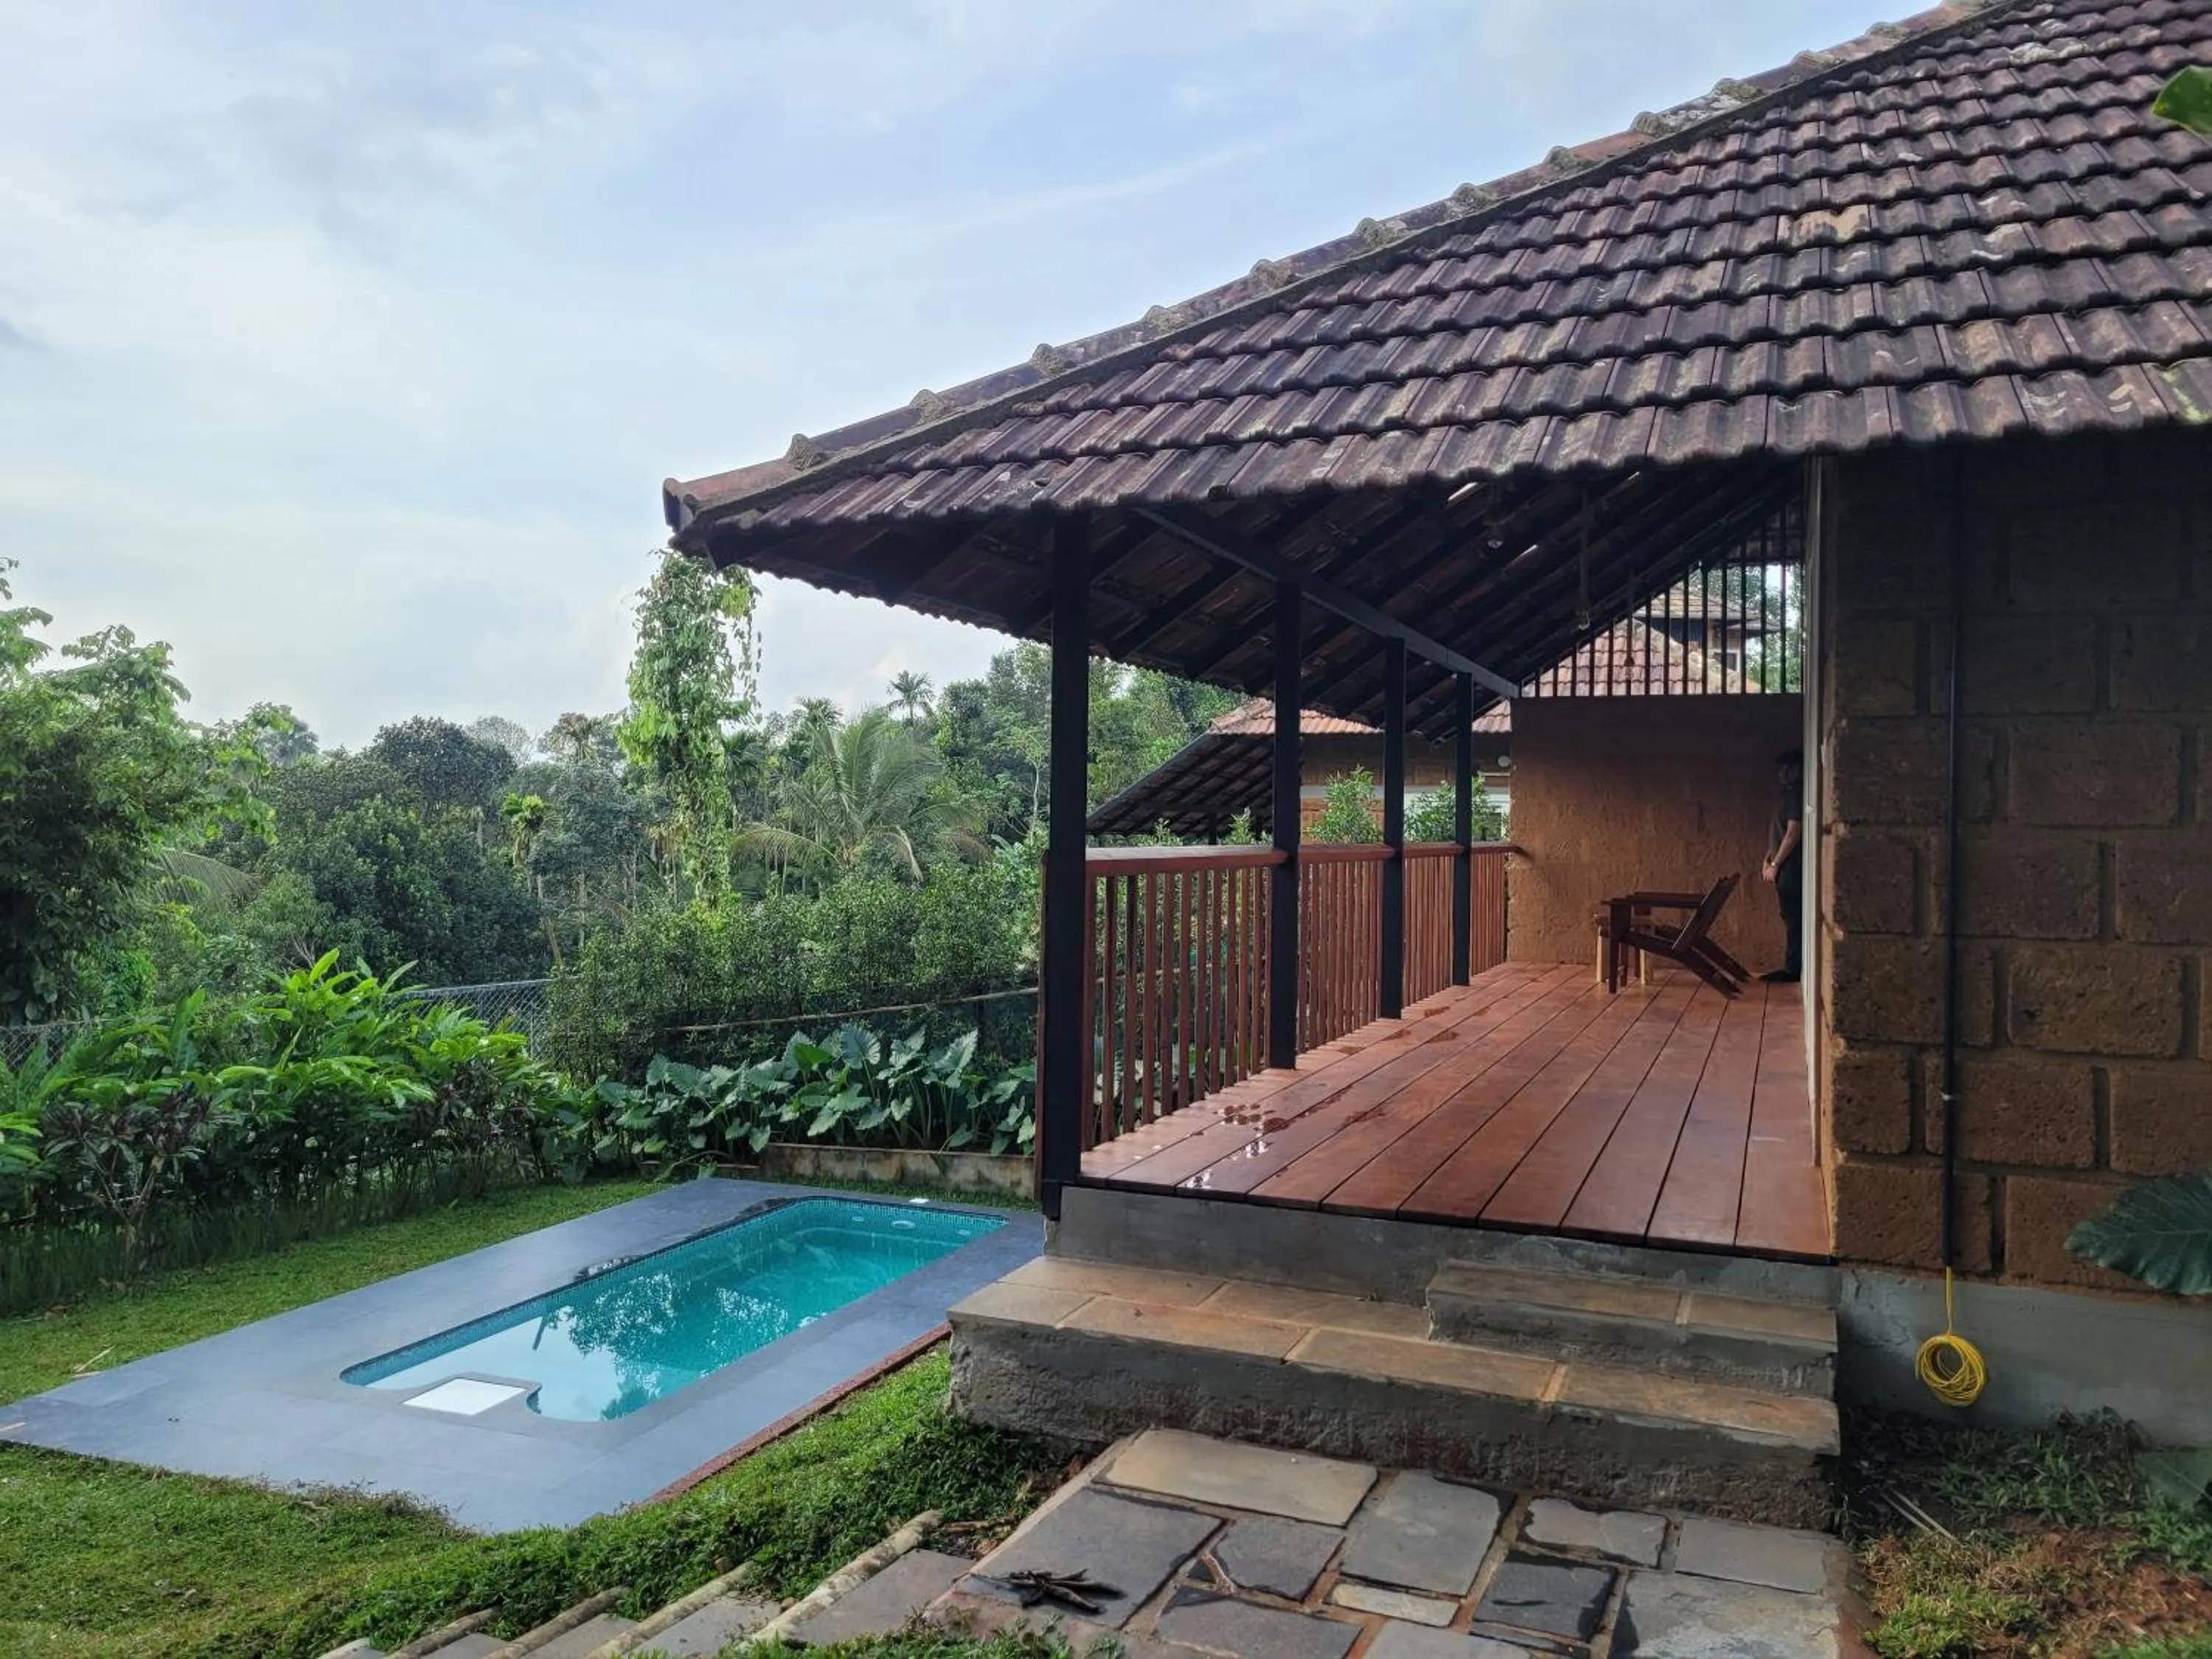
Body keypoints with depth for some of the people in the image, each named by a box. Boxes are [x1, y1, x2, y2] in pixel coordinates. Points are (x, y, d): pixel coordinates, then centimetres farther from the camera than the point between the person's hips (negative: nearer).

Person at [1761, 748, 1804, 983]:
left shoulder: (1797, 795, -13)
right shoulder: (1787, 795, 17)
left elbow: (1793, 833, -18)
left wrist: (1775, 865, -17)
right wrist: (1768, 860, 17)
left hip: (1792, 866, -10)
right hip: (1785, 866, 10)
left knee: (1793, 918, -7)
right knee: (1791, 918, 11)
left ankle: (1794, 969, -4)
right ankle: (1791, 967, 15)